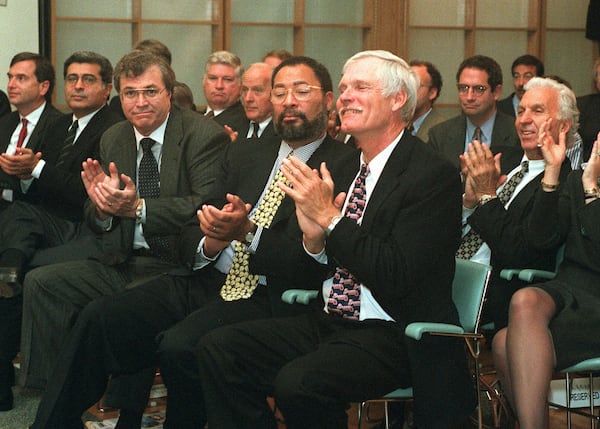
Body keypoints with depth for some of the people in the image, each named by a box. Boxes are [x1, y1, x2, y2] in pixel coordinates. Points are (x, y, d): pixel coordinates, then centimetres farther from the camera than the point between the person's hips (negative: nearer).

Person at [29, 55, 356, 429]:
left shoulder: (345, 167, -1)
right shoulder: (246, 153, 19)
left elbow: (312, 263, -11)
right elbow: (190, 234, 16)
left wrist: (246, 232, -22)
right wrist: (209, 243, -8)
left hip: (265, 297, -6)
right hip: (205, 282, 6)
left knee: (179, 345, -31)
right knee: (100, 317, -13)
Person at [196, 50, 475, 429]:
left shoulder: (434, 175, -12)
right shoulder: (345, 165, 11)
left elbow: (398, 276, -21)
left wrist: (329, 218, -18)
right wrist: (313, 238, -9)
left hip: (394, 336, -7)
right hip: (329, 322, 8)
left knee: (298, 382, -31)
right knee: (218, 348, -8)